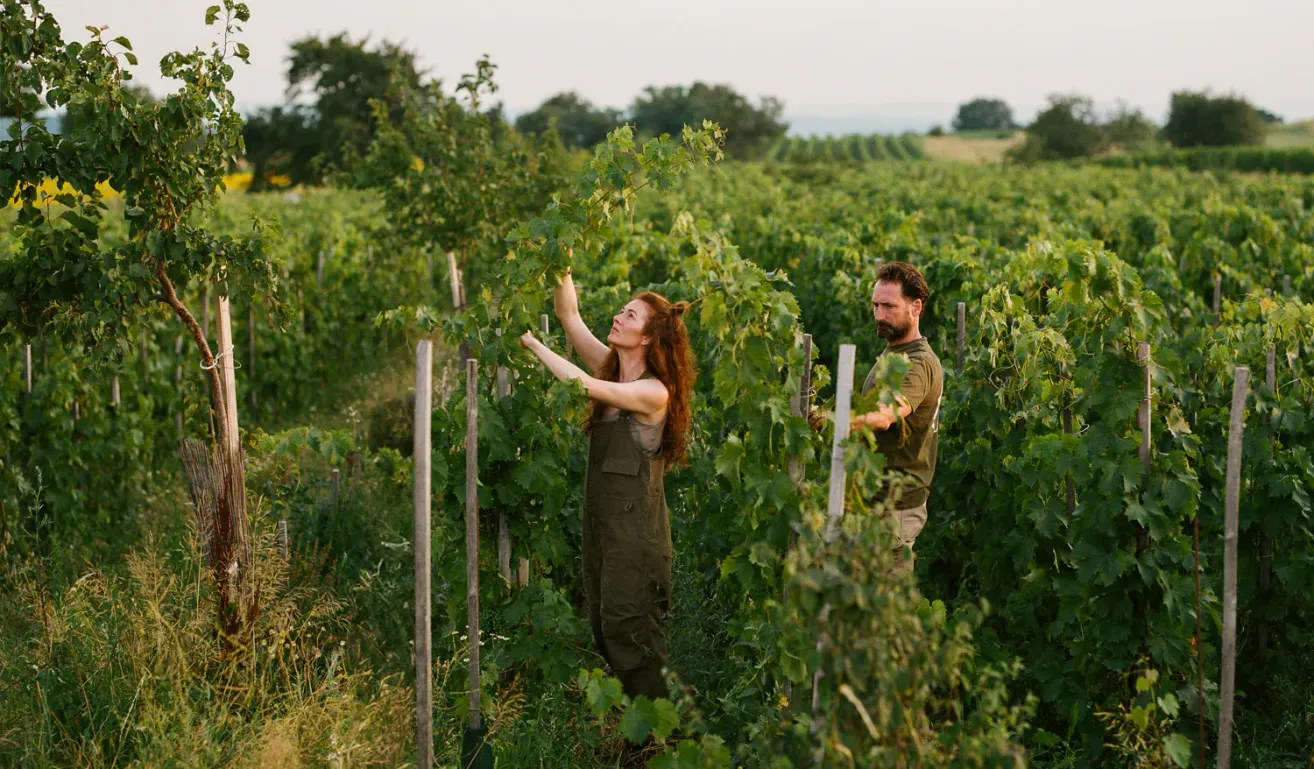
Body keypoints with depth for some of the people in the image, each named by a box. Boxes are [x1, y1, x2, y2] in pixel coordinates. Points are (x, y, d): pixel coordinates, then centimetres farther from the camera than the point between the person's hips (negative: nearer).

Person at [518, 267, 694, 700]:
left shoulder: (654, 392, -14)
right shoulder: (612, 368, 8)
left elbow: (584, 385, -24)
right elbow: (569, 316, 4)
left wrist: (532, 342, -19)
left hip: (636, 524, -8)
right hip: (602, 518, 8)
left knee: (628, 630, -6)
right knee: (604, 627, 12)